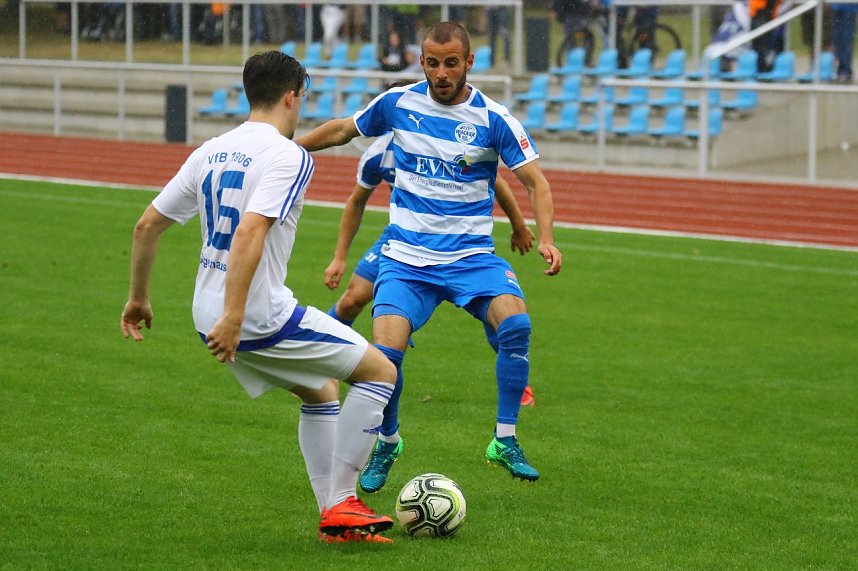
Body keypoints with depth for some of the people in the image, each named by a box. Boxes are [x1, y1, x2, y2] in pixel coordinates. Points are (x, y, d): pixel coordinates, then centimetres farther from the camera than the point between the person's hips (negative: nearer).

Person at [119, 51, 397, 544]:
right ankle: (342, 505, 2)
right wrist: (232, 318, -30)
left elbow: (147, 226, 13)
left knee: (320, 391, 25)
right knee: (380, 371, 5)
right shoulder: (288, 156, -12)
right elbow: (249, 233, -26)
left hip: (211, 317, 8)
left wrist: (138, 298, 25)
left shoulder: (210, 152, 11)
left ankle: (333, 517, 20)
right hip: (262, 318, -8)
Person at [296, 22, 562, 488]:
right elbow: (342, 130, 19)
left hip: (470, 256, -1)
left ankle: (505, 441, -13)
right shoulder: (397, 103, 1)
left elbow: (535, 181, -4)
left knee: (516, 322, -29)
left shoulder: (493, 118, -5)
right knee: (386, 352, -19)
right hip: (405, 257, 1)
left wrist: (545, 239, -19)